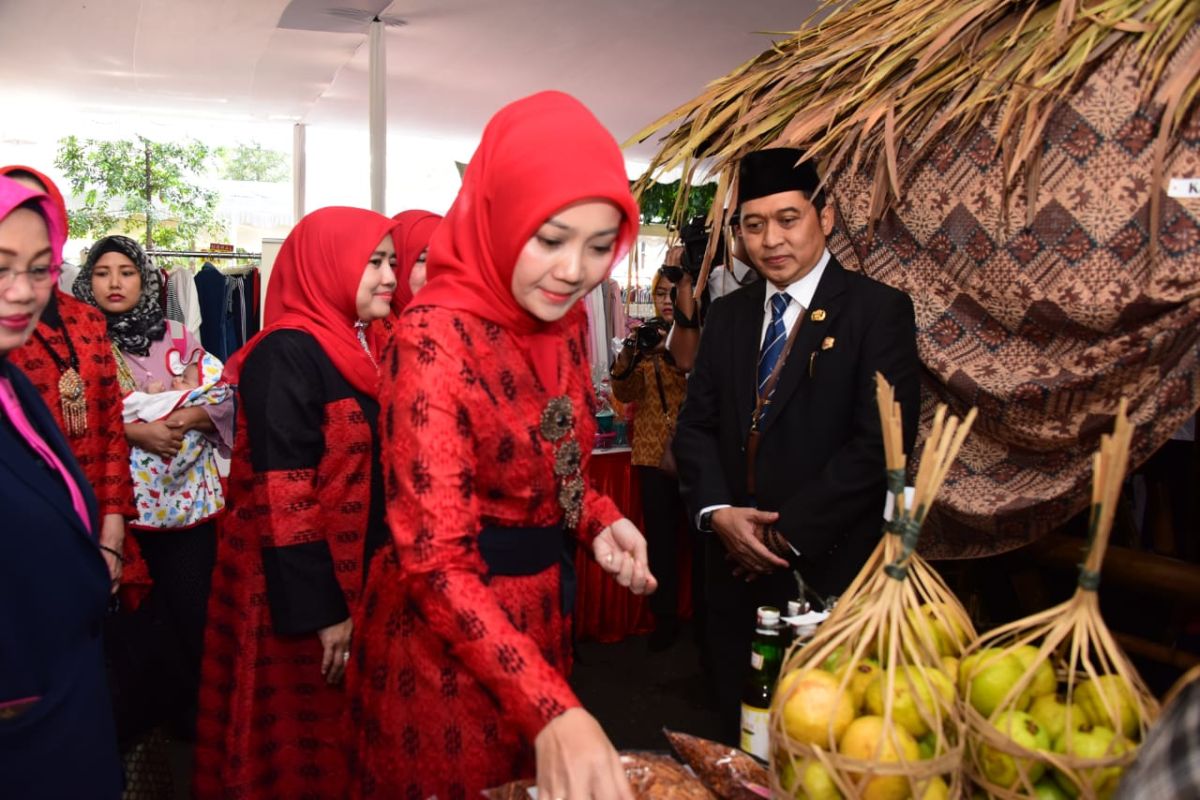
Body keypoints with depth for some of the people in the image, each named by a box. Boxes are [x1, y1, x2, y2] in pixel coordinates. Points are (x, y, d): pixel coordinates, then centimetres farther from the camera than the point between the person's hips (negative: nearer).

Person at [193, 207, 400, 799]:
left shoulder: (349, 348, 10)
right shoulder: (285, 354, -17)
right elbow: (281, 495, -22)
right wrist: (321, 612, -22)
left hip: (355, 581, 8)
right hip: (302, 593, -8)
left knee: (342, 734, 19)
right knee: (300, 736, 8)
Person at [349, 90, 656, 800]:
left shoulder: (566, 319, -1)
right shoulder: (436, 337, -24)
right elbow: (435, 559, -29)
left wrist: (600, 519, -8)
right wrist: (551, 709, -38)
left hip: (542, 608, 7)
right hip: (448, 630, -7)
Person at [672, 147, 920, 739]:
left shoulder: (878, 310, -6)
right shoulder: (726, 316, 11)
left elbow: (881, 441, -14)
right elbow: (695, 425, 8)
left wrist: (789, 533, -14)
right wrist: (717, 512, -9)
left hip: (831, 568, -4)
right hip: (735, 566, 5)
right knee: (738, 729, 15)